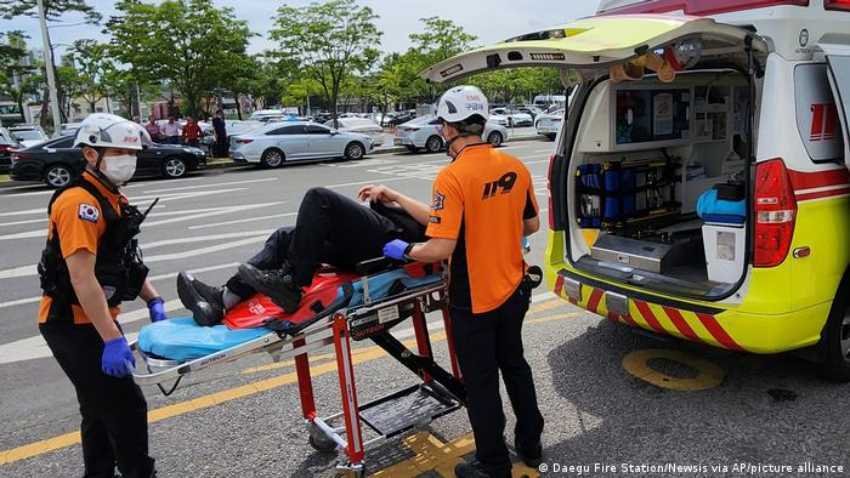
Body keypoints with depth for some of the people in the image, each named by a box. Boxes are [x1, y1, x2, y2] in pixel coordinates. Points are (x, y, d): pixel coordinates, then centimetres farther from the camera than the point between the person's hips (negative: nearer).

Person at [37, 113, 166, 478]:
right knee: (125, 406, -5)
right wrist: (113, 339, -32)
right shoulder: (80, 203, -21)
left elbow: (125, 260, 17)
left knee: (102, 406, 20)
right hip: (73, 323, -10)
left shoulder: (111, 199, 9)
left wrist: (153, 300, 6)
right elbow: (82, 278, -29)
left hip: (93, 319, 10)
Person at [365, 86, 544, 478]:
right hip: (513, 291, 7)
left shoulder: (452, 177, -24)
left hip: (473, 301, -6)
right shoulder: (515, 167, -4)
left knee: (481, 383, 11)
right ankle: (530, 444, 42)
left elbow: (440, 248, -27)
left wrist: (404, 250, -8)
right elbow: (531, 225, 6)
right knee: (515, 365, 25)